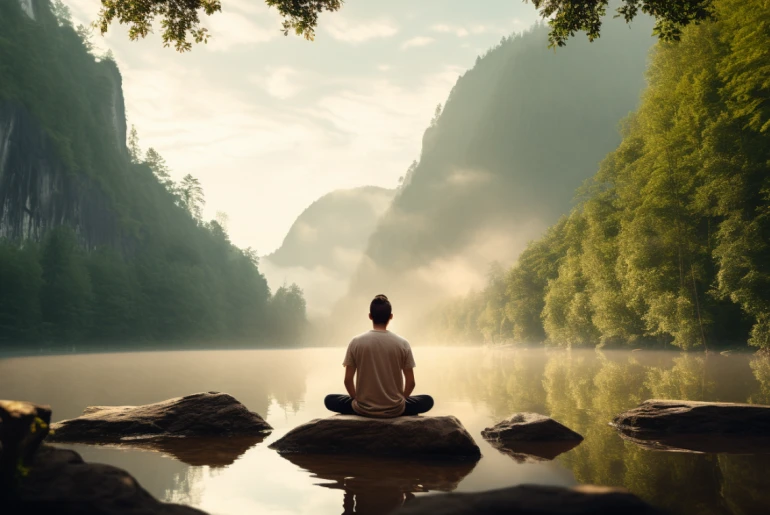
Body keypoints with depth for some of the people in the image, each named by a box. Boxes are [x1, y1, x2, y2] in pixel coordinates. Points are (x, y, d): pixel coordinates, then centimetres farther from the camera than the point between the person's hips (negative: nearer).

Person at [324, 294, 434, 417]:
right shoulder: (402, 343, -6)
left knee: (330, 400, 25)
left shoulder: (356, 342, -7)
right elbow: (411, 382, -2)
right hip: (395, 409, 0)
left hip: (364, 409, 0)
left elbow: (348, 380, -3)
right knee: (427, 401, 26)